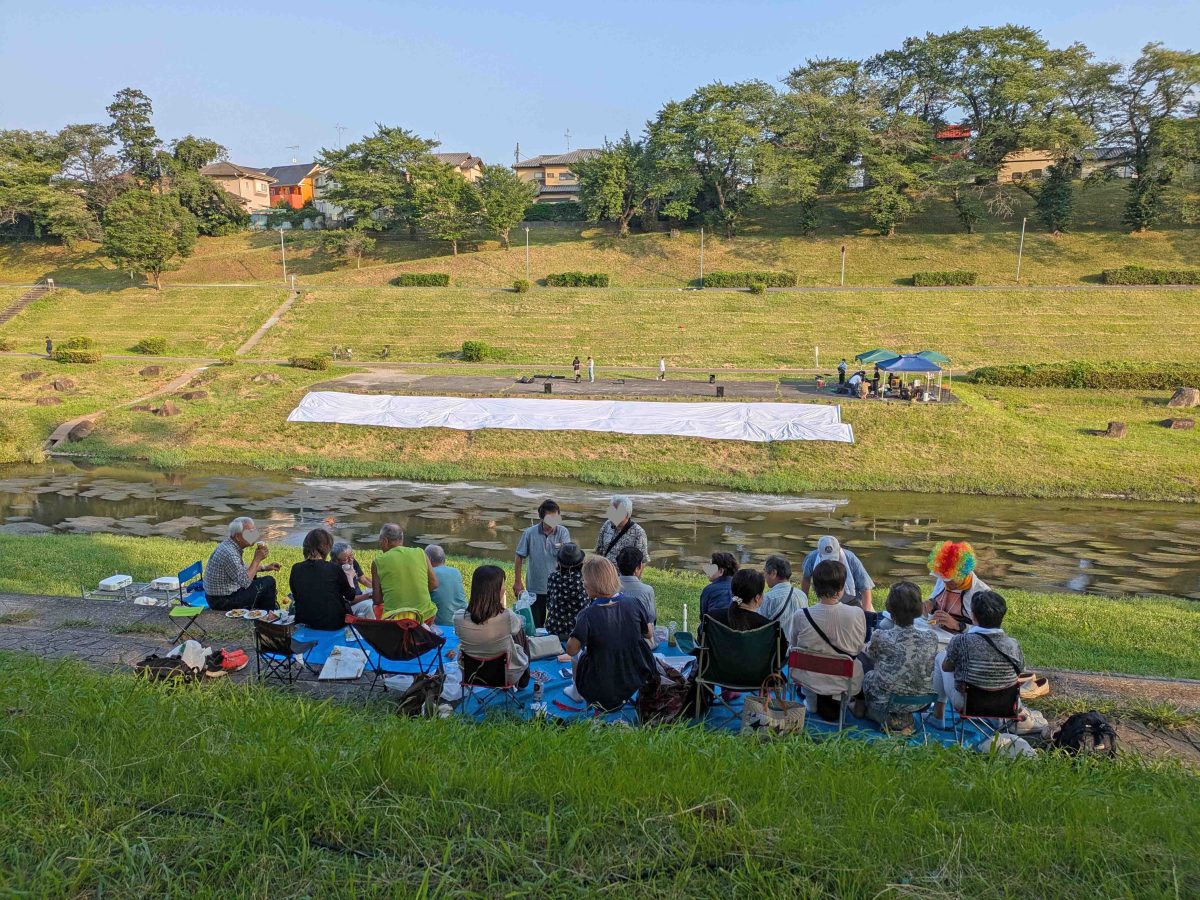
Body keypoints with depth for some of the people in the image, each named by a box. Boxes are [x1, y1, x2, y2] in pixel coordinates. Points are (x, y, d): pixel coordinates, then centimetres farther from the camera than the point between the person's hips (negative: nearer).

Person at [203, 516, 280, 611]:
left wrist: (265, 567, 14)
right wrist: (257, 559, -20)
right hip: (223, 602, -10)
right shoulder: (229, 553, -27)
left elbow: (242, 568, 22)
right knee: (269, 582, -7)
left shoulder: (228, 545, 4)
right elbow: (245, 582, -26)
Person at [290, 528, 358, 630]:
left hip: (304, 622, 3)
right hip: (333, 623, -3)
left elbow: (295, 596, 9)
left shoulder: (296, 569, -5)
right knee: (347, 604, 27)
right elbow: (351, 596, 1)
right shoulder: (334, 568, -13)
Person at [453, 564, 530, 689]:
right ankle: (521, 683, 47)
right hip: (506, 675, -3)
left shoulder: (458, 617, -23)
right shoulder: (507, 617, -33)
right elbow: (517, 626, -7)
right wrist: (502, 607, -3)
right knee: (521, 632, 26)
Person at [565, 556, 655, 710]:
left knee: (578, 653, 21)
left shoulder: (588, 615, -23)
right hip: (635, 684, 3)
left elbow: (571, 649, -17)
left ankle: (577, 692, 39)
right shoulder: (634, 605, -11)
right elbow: (649, 635, 3)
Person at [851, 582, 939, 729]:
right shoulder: (931, 638, -16)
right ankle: (904, 718, 26)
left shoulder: (880, 637, -24)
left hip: (885, 703, -3)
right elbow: (928, 669, 4)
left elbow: (871, 657, 0)